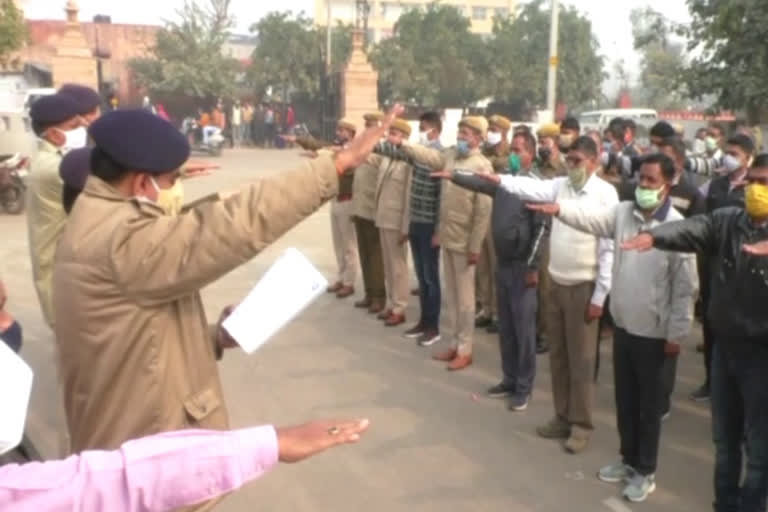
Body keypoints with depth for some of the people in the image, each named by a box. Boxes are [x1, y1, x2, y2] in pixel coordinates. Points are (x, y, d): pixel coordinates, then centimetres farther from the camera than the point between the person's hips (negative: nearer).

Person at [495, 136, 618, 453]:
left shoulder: (606, 194, -10)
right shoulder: (560, 186, 4)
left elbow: (609, 248, -12)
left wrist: (599, 296, -13)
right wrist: (500, 179, -33)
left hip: (583, 288, -5)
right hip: (556, 284, 5)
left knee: (581, 359, 4)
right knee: (557, 355, 14)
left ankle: (581, 424, 19)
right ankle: (562, 417, 28)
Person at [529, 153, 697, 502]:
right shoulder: (623, 213, 2)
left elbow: (685, 287, -12)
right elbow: (591, 218, -12)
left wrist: (677, 333, -11)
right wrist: (560, 208, -31)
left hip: (654, 332, -5)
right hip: (623, 324, 5)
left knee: (648, 404, 8)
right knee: (624, 399, 18)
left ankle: (645, 472, 24)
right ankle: (628, 459, 35)